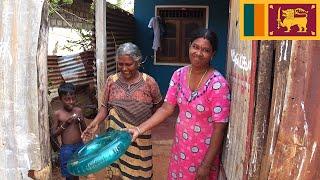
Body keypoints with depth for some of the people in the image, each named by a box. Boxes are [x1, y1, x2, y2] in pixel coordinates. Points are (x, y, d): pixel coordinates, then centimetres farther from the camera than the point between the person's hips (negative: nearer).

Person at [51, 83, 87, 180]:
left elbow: (84, 130, 5)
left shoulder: (78, 111, 0)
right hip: (66, 148, -2)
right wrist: (65, 124, -18)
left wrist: (81, 121, -14)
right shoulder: (57, 114, -7)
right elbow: (53, 134, -5)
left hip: (80, 146, 3)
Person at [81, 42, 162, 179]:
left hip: (139, 138, -1)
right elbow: (105, 106, 3)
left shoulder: (148, 82, -7)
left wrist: (145, 120, 7)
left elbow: (157, 104, 7)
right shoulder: (111, 81, -2)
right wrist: (95, 123, -12)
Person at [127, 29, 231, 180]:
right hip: (180, 145, 5)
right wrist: (139, 129, -12)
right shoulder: (179, 75, -6)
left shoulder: (218, 84, -22)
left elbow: (219, 127, -20)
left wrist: (206, 164, -17)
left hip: (204, 150, -5)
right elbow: (167, 108, -3)